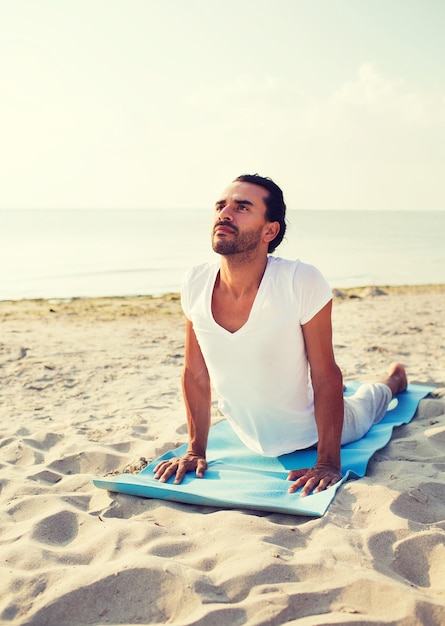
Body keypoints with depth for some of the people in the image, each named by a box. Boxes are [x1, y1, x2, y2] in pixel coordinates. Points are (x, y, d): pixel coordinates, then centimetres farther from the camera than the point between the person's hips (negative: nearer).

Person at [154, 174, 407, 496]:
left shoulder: (303, 282, -35)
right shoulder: (195, 284, -23)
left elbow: (326, 377, -26)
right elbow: (195, 373, -10)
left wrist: (328, 464, -23)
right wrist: (195, 451, -5)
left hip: (310, 431, -3)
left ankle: (394, 378, 60)